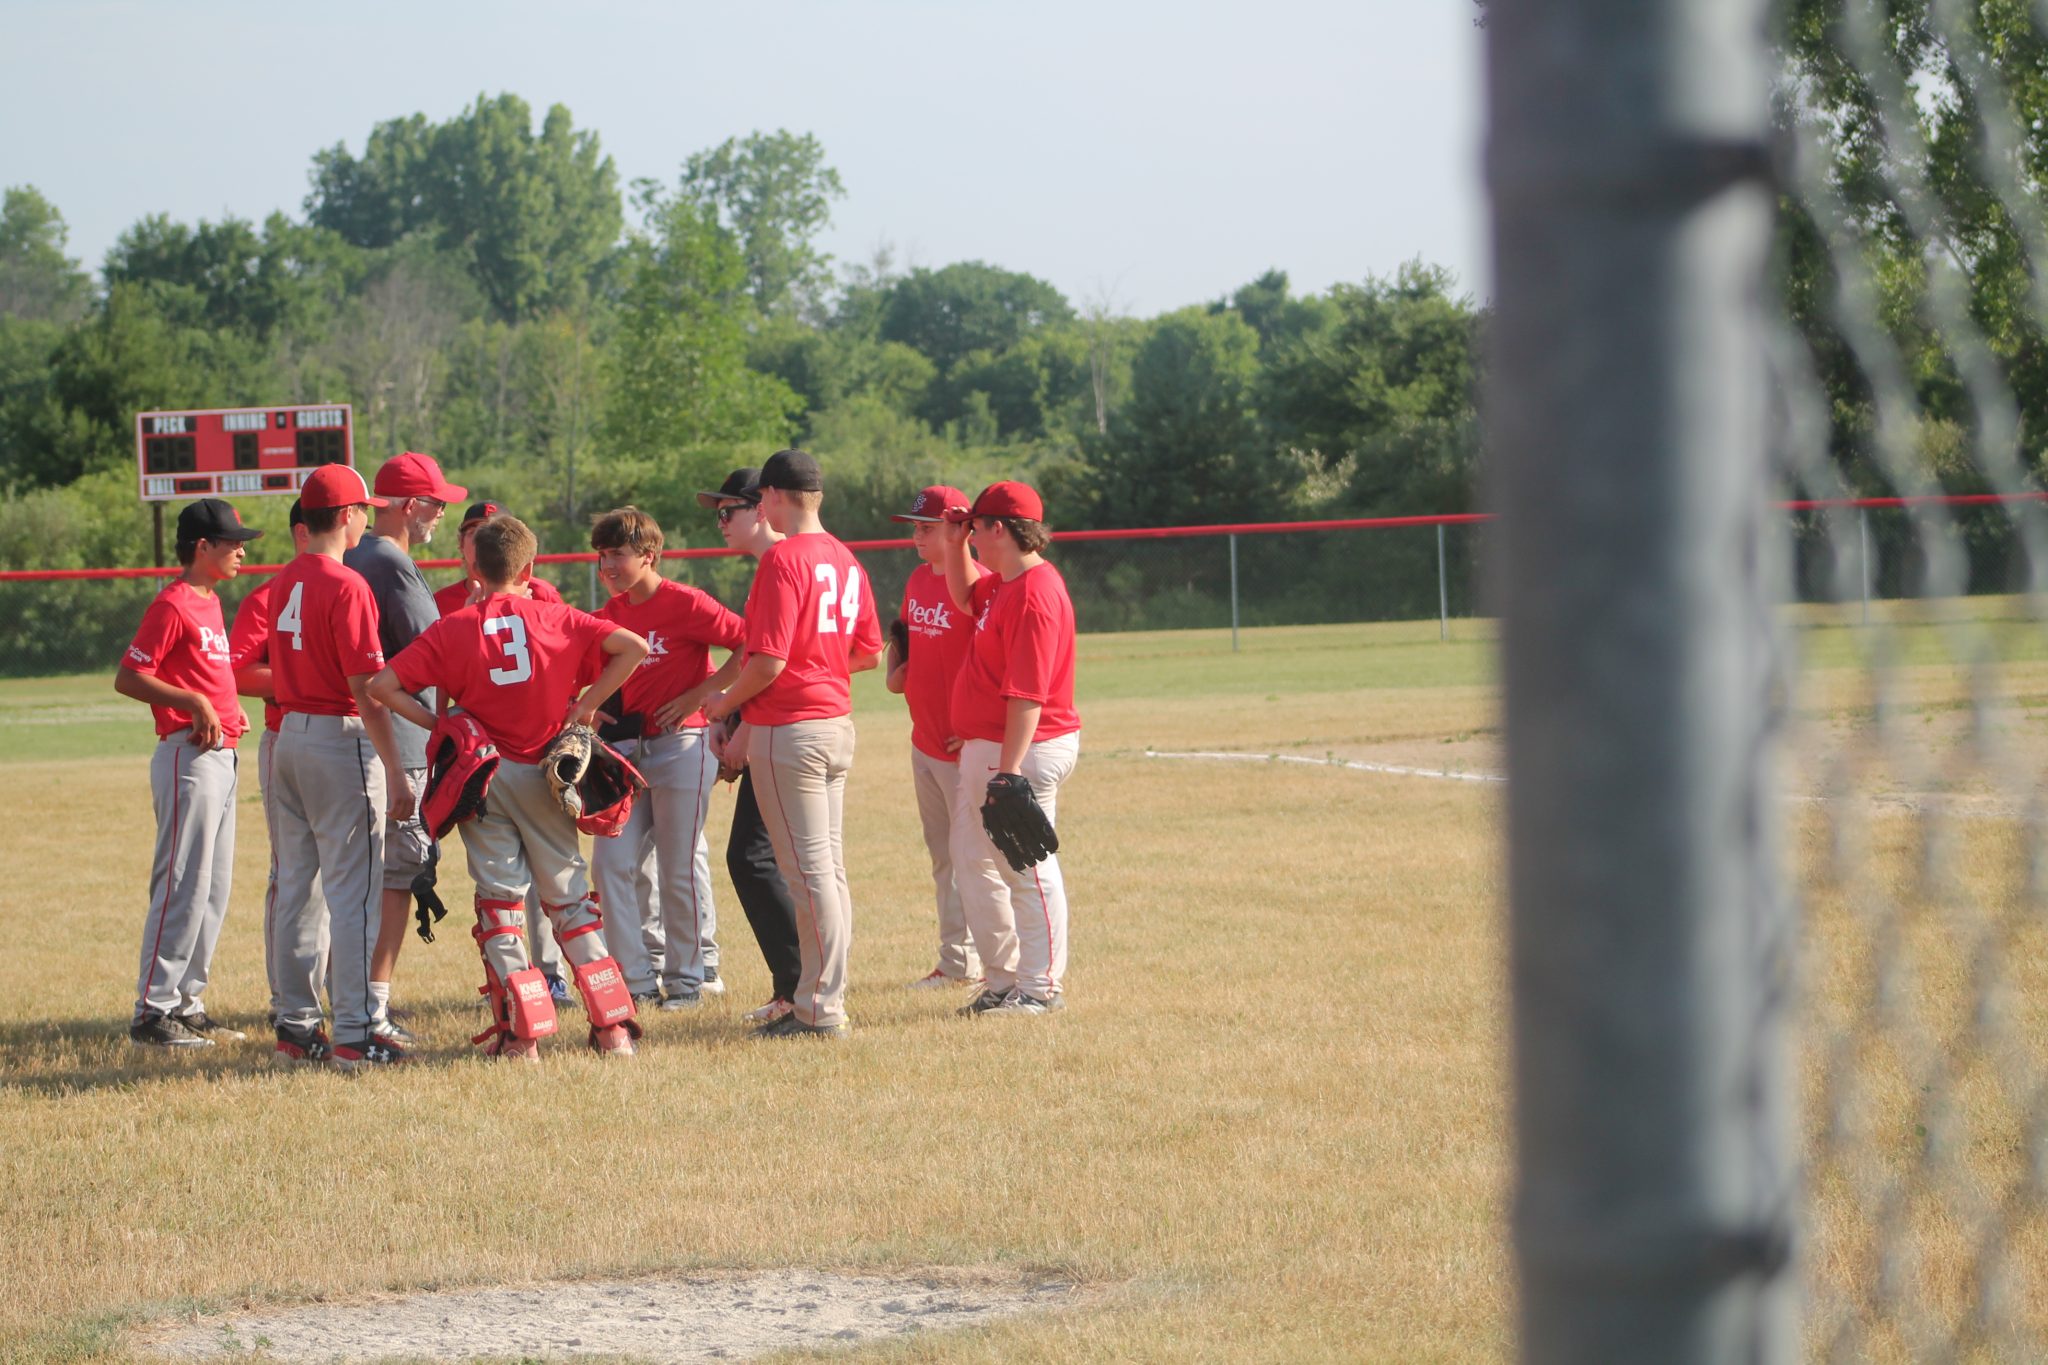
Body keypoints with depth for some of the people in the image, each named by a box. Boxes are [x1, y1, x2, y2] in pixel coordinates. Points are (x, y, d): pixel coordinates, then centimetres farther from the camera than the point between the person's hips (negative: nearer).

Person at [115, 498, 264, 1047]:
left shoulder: (210, 601, 16)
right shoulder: (173, 604, -12)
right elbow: (128, 677, -16)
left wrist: (229, 707, 12)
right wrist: (194, 703, -22)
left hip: (221, 753, 10)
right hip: (188, 755, -10)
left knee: (214, 888, 12)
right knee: (183, 884, -10)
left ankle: (187, 1003, 18)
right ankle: (152, 1011, -8)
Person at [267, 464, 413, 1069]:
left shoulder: (284, 582, 9)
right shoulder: (346, 586, -15)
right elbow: (367, 689, -18)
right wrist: (394, 772, -16)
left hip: (290, 734, 8)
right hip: (341, 739, -8)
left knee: (296, 887, 12)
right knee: (353, 889, -5)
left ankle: (295, 1028, 16)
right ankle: (354, 1035, -5)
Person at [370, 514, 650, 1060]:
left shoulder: (452, 630, -3)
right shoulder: (557, 620, -1)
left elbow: (382, 684, -9)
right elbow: (633, 646, -9)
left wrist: (437, 723, -1)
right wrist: (587, 703, -4)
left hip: (482, 775, -1)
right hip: (544, 773, 1)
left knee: (500, 902, 5)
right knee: (570, 897, 10)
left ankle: (520, 1034, -1)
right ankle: (612, 1026, 5)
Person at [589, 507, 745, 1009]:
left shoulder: (686, 604, -11)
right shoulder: (611, 612, 9)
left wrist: (699, 694, -17)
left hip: (682, 745, -7)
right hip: (627, 747, 7)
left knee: (681, 866, 0)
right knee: (611, 861, 1)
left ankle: (689, 974, 12)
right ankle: (636, 977, 8)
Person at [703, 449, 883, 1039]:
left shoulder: (783, 559, -16)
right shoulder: (845, 559, 10)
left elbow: (769, 662, -20)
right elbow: (869, 652, 15)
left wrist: (726, 702, -4)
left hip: (788, 730, -9)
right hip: (837, 721, 9)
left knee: (808, 871, -6)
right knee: (828, 868, 13)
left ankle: (821, 1008, -4)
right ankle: (823, 998, 18)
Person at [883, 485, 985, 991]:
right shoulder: (918, 580, 11)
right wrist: (895, 671, 7)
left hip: (963, 747, -9)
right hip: (923, 741, 9)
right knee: (943, 857, 15)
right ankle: (956, 963, 23)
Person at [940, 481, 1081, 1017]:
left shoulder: (1034, 594, -20)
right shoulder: (1003, 584, 10)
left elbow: (1028, 693, -25)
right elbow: (965, 597, 34)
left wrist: (1010, 769, -28)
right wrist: (954, 544, 17)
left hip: (1026, 748, -11)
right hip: (980, 748, 11)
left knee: (1027, 870, -4)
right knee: (973, 862, 15)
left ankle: (1039, 988, 2)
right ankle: (1003, 981, 22)